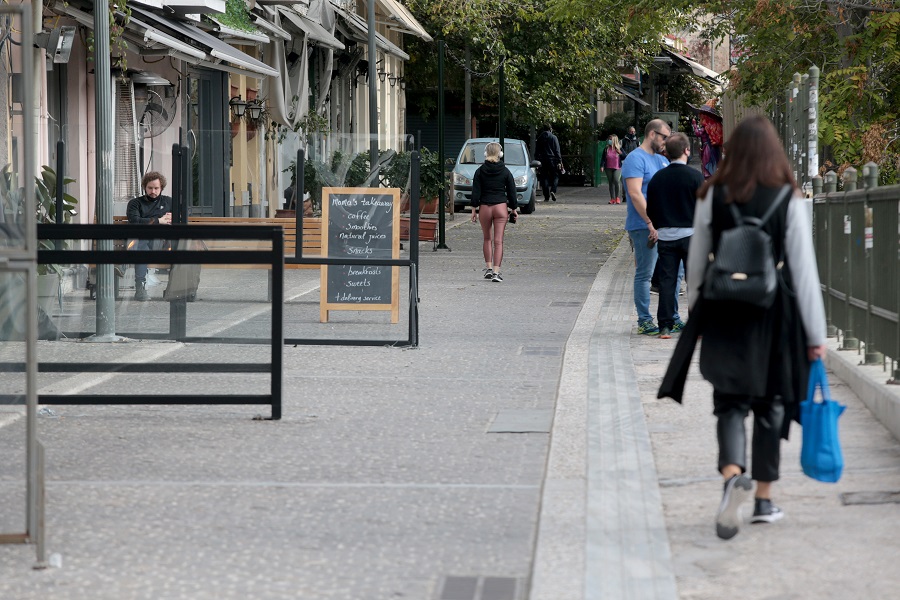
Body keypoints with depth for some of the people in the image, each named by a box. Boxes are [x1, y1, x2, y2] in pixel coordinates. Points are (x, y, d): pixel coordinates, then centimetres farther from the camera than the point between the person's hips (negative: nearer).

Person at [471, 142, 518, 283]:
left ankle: (488, 268, 15)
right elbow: (512, 191, 3)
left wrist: (474, 208, 4)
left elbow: (476, 192, -1)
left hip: (485, 207, 1)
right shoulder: (505, 171, -1)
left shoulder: (480, 171, -1)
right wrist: (514, 209, 12)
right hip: (501, 207, -1)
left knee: (487, 239, 18)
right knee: (498, 241, -1)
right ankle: (496, 272, -7)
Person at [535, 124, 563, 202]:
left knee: (544, 178, 5)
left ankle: (546, 197, 1)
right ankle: (553, 191, -17)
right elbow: (557, 151, -6)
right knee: (555, 176, 6)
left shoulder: (540, 138, 10)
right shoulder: (553, 137, -1)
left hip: (542, 160, 3)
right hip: (552, 160, -3)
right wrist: (559, 161, -6)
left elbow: (536, 152, 13)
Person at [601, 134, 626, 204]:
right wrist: (602, 166, -5)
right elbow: (603, 158, 6)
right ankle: (612, 199, 11)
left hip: (617, 168, -3)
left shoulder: (619, 149, 3)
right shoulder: (606, 149, 7)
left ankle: (618, 197, -9)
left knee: (616, 180, -21)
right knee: (611, 183, 5)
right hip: (608, 168, 3)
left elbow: (625, 157, 5)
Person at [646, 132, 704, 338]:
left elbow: (650, 210, 7)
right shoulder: (694, 176, -9)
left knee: (666, 281, 6)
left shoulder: (657, 178, 2)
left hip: (665, 236, 3)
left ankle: (665, 326, 5)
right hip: (690, 234, -3)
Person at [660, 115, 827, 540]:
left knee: (730, 403, 5)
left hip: (723, 316, 1)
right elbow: (804, 271, -6)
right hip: (774, 316, 0)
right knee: (769, 405, 13)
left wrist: (696, 312, 20)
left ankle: (732, 475, -24)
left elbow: (696, 263, 5)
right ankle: (763, 500, 19)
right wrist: (816, 334, 0)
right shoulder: (790, 202, -7)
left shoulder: (711, 198, -2)